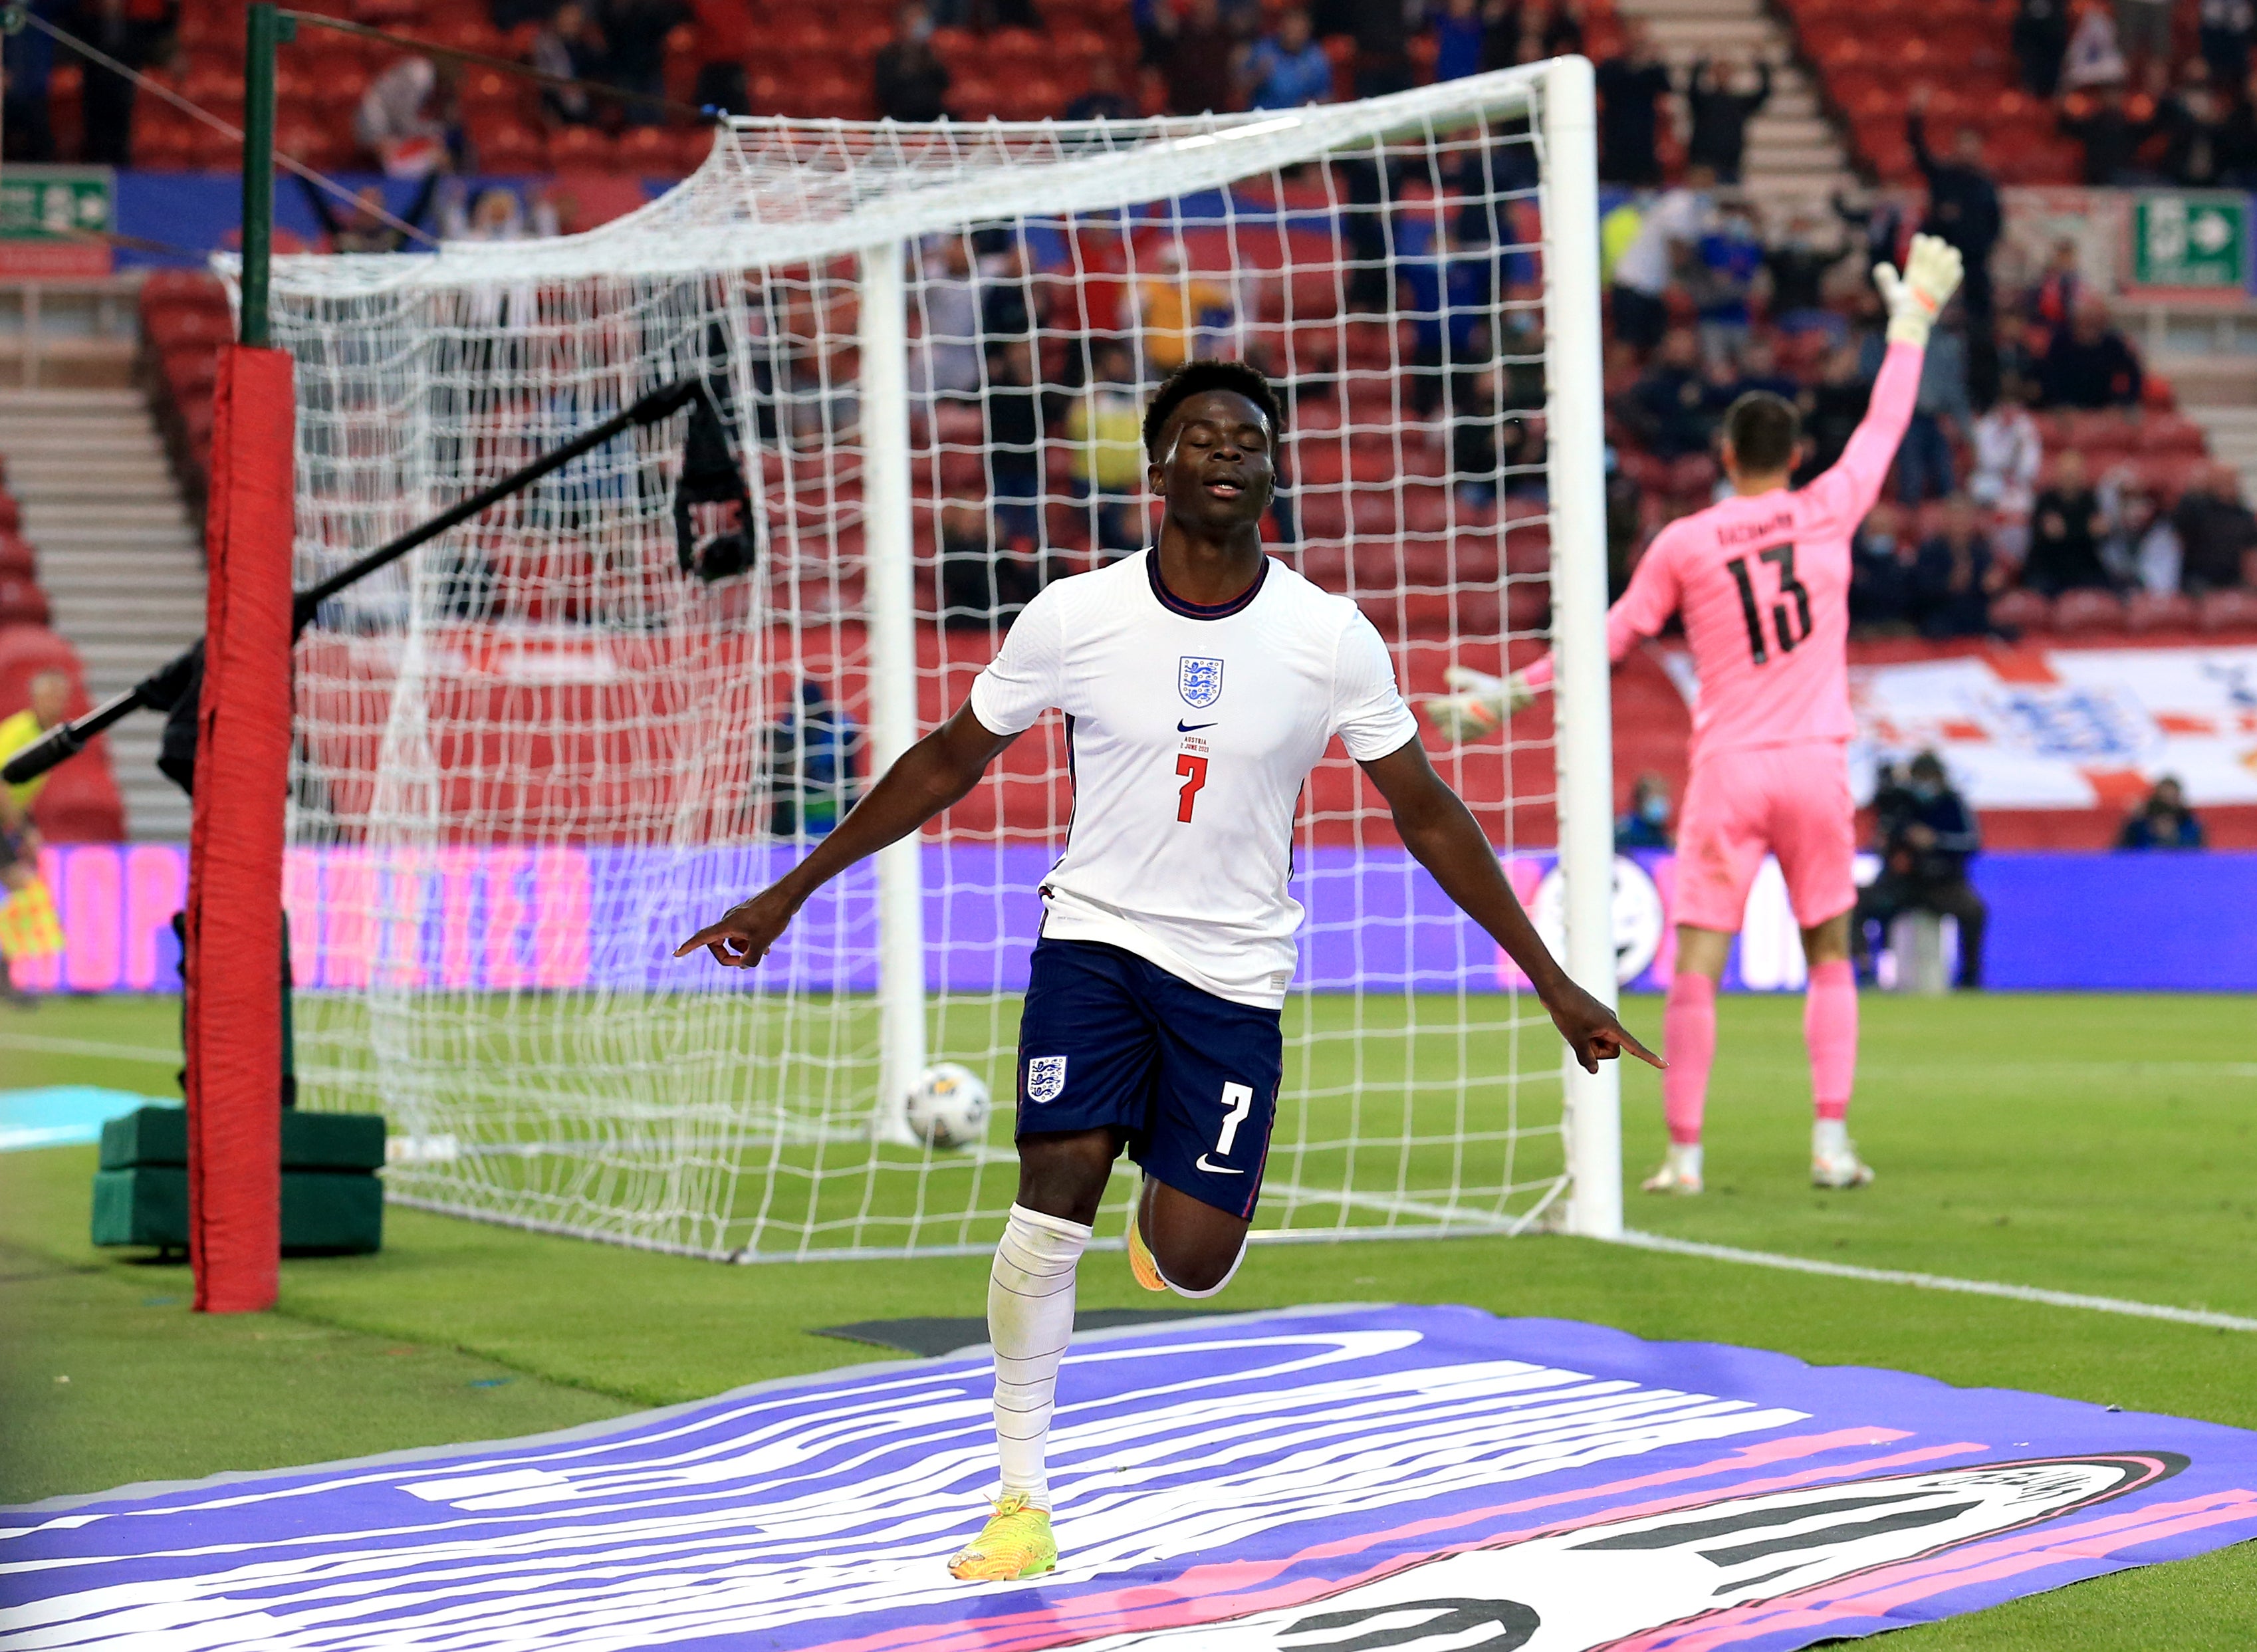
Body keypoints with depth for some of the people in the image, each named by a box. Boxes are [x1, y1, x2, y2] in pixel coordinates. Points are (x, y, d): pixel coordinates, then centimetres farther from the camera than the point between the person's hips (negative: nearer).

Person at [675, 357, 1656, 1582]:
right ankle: (1022, 1496, -3)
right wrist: (792, 890, 6)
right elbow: (949, 763, 6)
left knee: (1191, 1263, -5)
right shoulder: (1073, 618, -7)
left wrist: (1555, 987, -1)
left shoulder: (1332, 641, -7)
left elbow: (1428, 815, 0)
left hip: (1235, 974, 0)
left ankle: (1173, 1198, 35)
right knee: (1055, 1192, -17)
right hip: (1095, 935, 0)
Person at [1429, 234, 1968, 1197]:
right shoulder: (1827, 513, 2)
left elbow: (1613, 637, 5)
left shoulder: (1682, 545, 0)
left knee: (1695, 968, -2)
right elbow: (1884, 427, 15)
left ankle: (1684, 1153, -6)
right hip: (1816, 760, 1)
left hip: (1728, 767, -1)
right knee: (1829, 956, 13)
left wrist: (1511, 694, 15)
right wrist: (1912, 317, 28)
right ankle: (1831, 1141, 5)